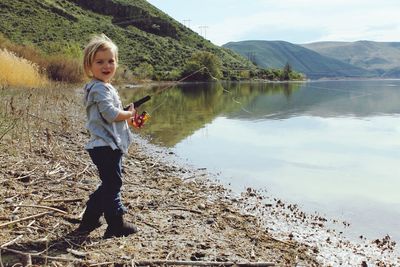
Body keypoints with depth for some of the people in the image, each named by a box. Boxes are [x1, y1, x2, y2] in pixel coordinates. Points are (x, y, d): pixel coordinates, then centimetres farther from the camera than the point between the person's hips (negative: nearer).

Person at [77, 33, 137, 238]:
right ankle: (116, 225, 9)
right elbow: (110, 114, -24)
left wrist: (125, 119, 15)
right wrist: (129, 114, -8)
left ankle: (88, 221, 27)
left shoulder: (104, 87, 18)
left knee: (108, 184, 18)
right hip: (106, 147, -11)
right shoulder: (100, 88, -15)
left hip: (104, 146, 11)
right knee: (113, 184, -2)